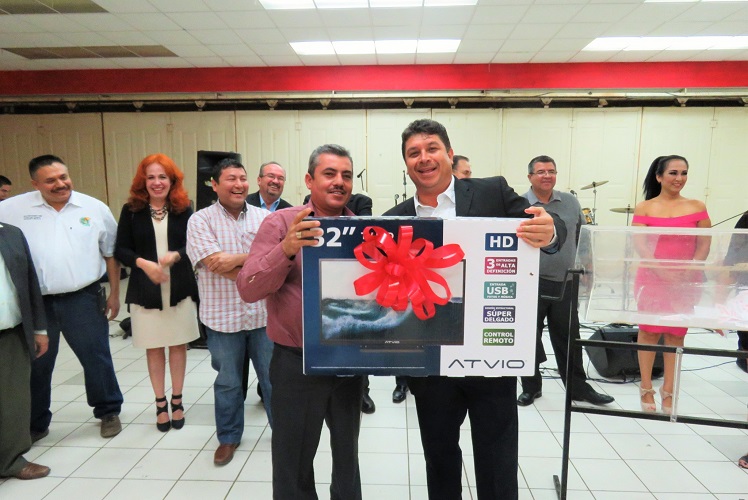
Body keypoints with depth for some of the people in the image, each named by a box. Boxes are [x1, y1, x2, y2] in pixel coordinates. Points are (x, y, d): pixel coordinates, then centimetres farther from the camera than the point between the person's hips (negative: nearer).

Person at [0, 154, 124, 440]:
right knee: (36, 365, 15)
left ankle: (108, 411, 26)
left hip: (83, 299, -1)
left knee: (96, 358, 7)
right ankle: (35, 424, 34)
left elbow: (110, 254, 6)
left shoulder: (95, 208, 1)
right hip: (34, 302, 1)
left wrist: (114, 293, 5)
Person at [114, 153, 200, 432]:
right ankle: (160, 404, 26)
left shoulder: (183, 209, -1)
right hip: (145, 290, 0)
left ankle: (177, 400, 26)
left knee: (178, 344, 9)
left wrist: (176, 255, -23)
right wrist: (143, 263, -17)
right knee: (154, 347, 10)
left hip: (180, 288, 0)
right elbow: (120, 250, 0)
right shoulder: (131, 210, -1)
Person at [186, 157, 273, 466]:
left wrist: (238, 258, -20)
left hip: (264, 313, 2)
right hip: (223, 316, -1)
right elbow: (215, 264, -16)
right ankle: (228, 437, 35)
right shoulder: (201, 221, -4)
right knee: (228, 382, 15)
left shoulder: (264, 217, 3)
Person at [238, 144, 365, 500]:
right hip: (296, 363, -3)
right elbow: (248, 289, -15)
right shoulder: (280, 223, -8)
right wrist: (286, 250, -30)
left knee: (347, 453, 22)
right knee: (293, 461, 14)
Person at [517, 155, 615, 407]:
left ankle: (579, 388, 28)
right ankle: (530, 387, 24)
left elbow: (583, 239, 14)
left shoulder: (571, 202, 8)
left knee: (568, 339, 14)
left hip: (565, 283, 3)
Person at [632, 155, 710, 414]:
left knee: (676, 334, 8)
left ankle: (668, 391, 19)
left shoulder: (697, 207, 5)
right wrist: (662, 271, -18)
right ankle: (646, 389, 18)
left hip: (686, 281, 2)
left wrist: (688, 271, -13)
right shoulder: (644, 208, 0)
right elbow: (639, 245, -7)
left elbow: (704, 245, 2)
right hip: (652, 278, -1)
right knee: (649, 331, 5)